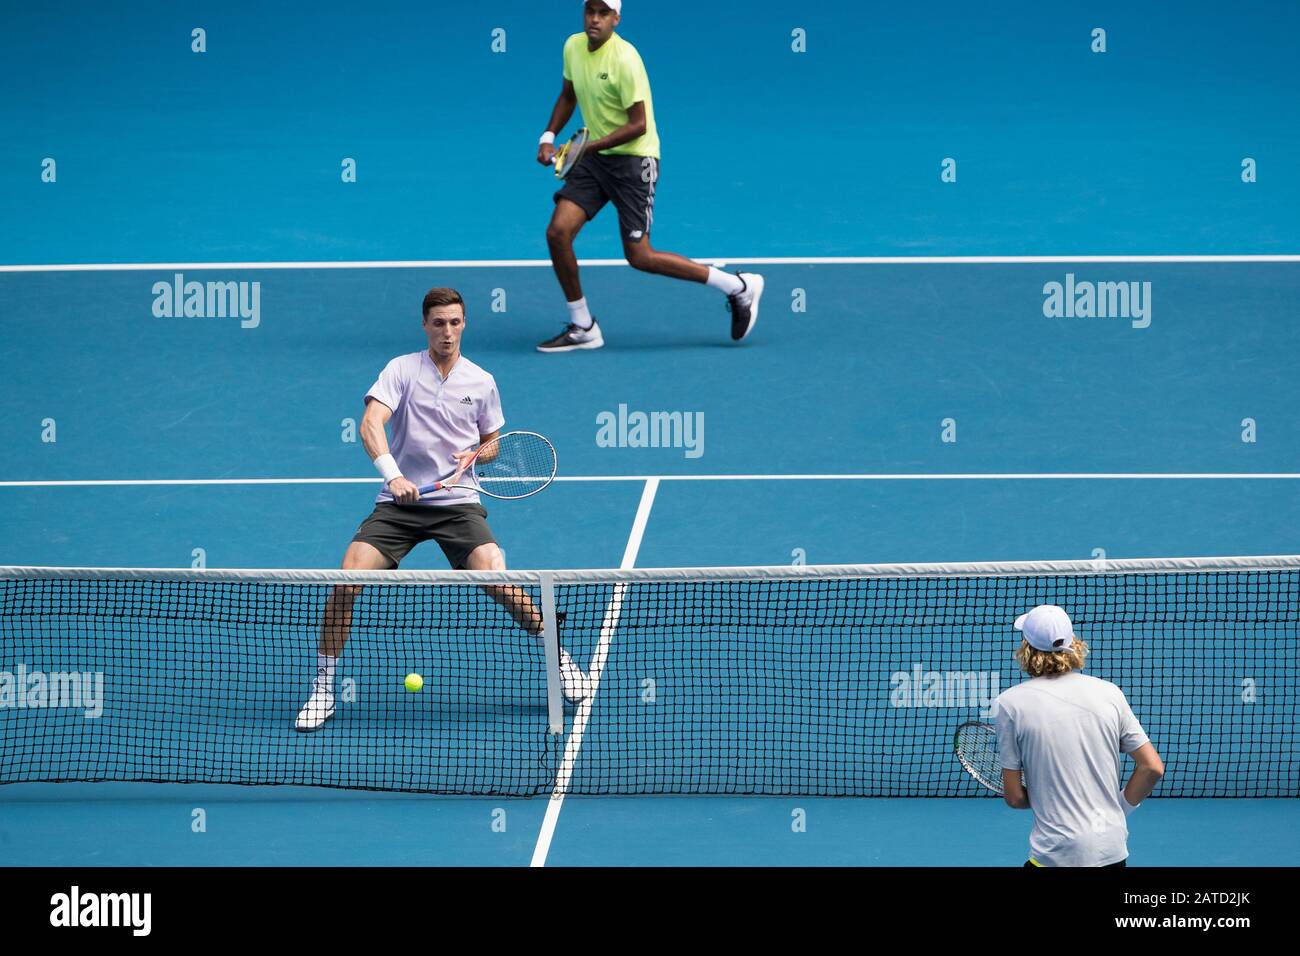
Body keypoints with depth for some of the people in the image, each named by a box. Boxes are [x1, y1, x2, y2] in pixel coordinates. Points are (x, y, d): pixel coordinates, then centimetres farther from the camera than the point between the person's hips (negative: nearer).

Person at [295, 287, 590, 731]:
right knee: (346, 582, -16)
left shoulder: (481, 382, 7)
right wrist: (392, 474, -32)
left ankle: (557, 656, 3)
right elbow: (370, 424, -16)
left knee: (498, 580, -20)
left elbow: (492, 442, 21)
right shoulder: (402, 369, -2)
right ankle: (323, 690, -3)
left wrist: (475, 455, -4)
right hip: (398, 503, -1)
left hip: (457, 502, 1)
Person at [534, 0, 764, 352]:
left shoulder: (624, 59, -21)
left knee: (639, 256, -7)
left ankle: (739, 287, 5)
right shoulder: (573, 47, 2)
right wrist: (549, 137, 10)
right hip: (592, 156, 7)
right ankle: (582, 328, 8)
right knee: (557, 232, -7)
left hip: (632, 159, -7)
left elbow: (638, 125, -20)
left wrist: (588, 147, -24)